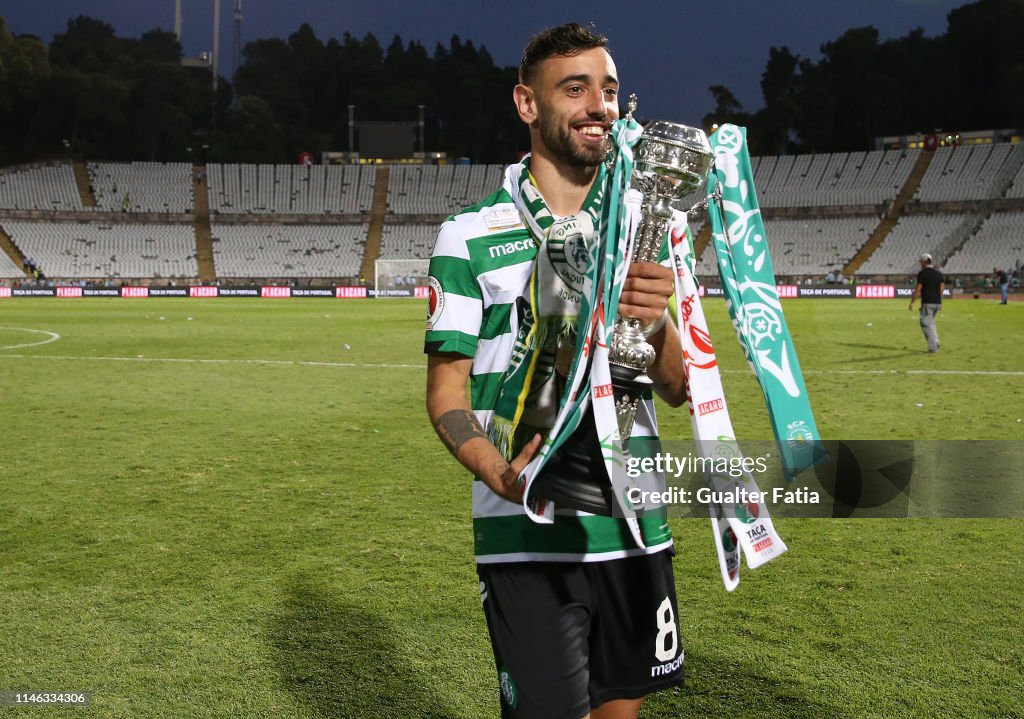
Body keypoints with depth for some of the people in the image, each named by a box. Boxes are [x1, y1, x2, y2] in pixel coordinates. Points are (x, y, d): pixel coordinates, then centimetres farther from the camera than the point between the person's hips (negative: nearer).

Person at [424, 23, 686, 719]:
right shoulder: (472, 237, -4)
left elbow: (678, 390, 5)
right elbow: (446, 392, -4)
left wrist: (657, 322, -17)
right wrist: (502, 475, -23)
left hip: (634, 526, 4)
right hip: (527, 536, -4)